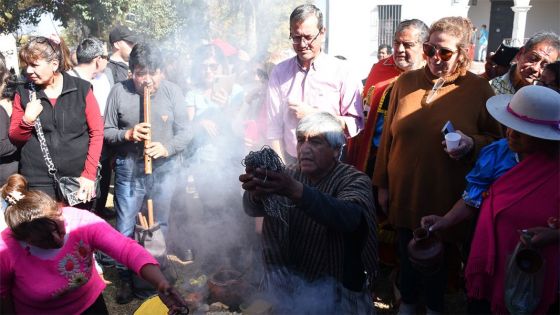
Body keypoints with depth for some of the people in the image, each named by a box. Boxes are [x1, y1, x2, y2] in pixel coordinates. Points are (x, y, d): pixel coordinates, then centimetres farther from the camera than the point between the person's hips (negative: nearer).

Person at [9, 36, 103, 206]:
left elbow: (97, 132, -2)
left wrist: (89, 174, -8)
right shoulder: (23, 93, 4)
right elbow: (15, 138, 9)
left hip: (78, 178, -1)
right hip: (38, 179, 1)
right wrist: (27, 120, -11)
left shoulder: (81, 89, -2)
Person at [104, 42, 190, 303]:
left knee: (160, 227, 16)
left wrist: (166, 148, -21)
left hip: (164, 171, 1)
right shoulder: (119, 91, -5)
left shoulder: (172, 91, -4)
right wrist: (128, 134, -19)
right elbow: (106, 132, 0)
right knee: (125, 229, 8)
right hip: (129, 171, -1)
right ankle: (126, 278, 29)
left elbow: (184, 131, -4)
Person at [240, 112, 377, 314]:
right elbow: (252, 208, -19)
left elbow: (348, 217, -35)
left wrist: (294, 190, -51)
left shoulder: (355, 181, -11)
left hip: (332, 282, -3)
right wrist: (256, 192, -43)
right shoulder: (290, 173, 0)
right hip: (286, 274, 3)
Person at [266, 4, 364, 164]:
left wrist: (312, 114, -15)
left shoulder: (342, 72, -7)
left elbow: (355, 125, -10)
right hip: (290, 162, 1)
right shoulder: (280, 72, -2)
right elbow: (274, 127, -4)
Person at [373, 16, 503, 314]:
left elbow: (494, 140, 4)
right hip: (404, 192, 2)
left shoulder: (479, 88, -5)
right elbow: (388, 136, 5)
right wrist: (382, 184, 6)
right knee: (407, 253, 16)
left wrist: (472, 144, -19)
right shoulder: (406, 81, 0)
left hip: (447, 197, -1)